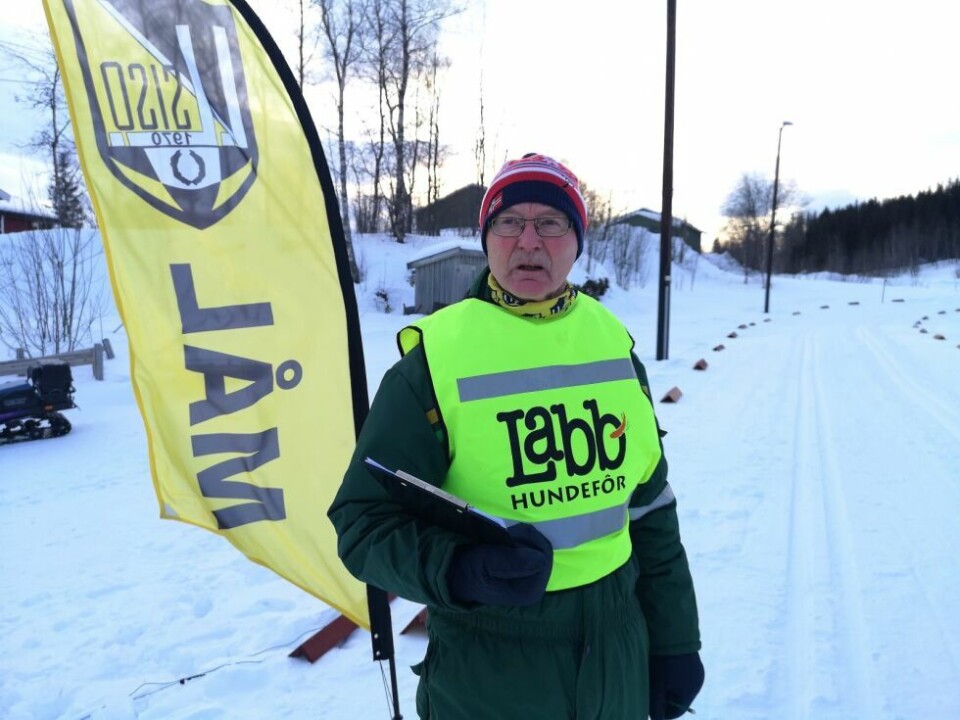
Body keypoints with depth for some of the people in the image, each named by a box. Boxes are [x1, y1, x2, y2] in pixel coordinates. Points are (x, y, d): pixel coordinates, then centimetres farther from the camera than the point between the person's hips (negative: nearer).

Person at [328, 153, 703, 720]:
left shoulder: (612, 341, -1)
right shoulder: (434, 359, -16)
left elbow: (649, 507, 6)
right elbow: (366, 522, -12)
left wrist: (674, 643, 10)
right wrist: (463, 569, -29)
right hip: (488, 663, -4)